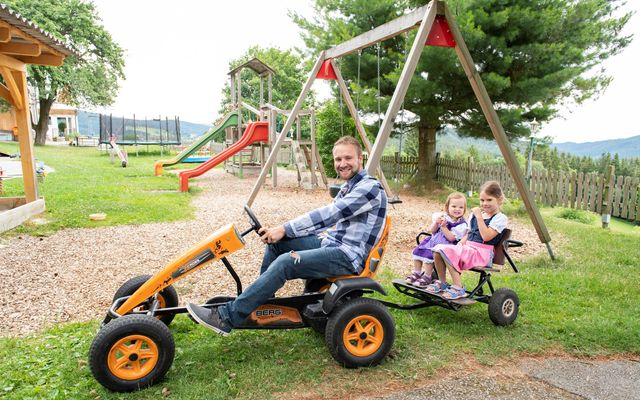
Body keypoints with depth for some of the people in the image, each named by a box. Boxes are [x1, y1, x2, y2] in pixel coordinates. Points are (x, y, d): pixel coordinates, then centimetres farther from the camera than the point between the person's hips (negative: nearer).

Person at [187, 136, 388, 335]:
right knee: (276, 240, 2)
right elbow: (329, 221, 16)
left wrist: (284, 229, -21)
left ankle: (228, 317, -21)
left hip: (348, 256, -9)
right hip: (330, 243, 10)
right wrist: (282, 231, 6)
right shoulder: (349, 186, 15)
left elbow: (328, 214, -23)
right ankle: (259, 299, 9)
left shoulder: (370, 187, -15)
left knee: (285, 262, -26)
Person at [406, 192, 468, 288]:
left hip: (445, 244, -7)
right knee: (417, 251, -4)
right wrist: (436, 223, -11)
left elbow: (451, 238, -17)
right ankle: (416, 273, 11)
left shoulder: (461, 224, -10)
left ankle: (427, 277, -8)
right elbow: (432, 231, 8)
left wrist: (443, 227, -21)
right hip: (433, 240, 7)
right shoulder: (443, 217, 7)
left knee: (429, 255, -25)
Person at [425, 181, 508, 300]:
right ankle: (442, 283, -1)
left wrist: (479, 216, -14)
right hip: (467, 247, 8)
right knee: (438, 250, -16)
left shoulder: (500, 218, -4)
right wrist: (461, 242, 5)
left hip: (482, 253, -7)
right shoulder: (475, 214, 20)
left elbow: (486, 237, -18)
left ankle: (458, 288, -20)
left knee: (446, 252, -29)